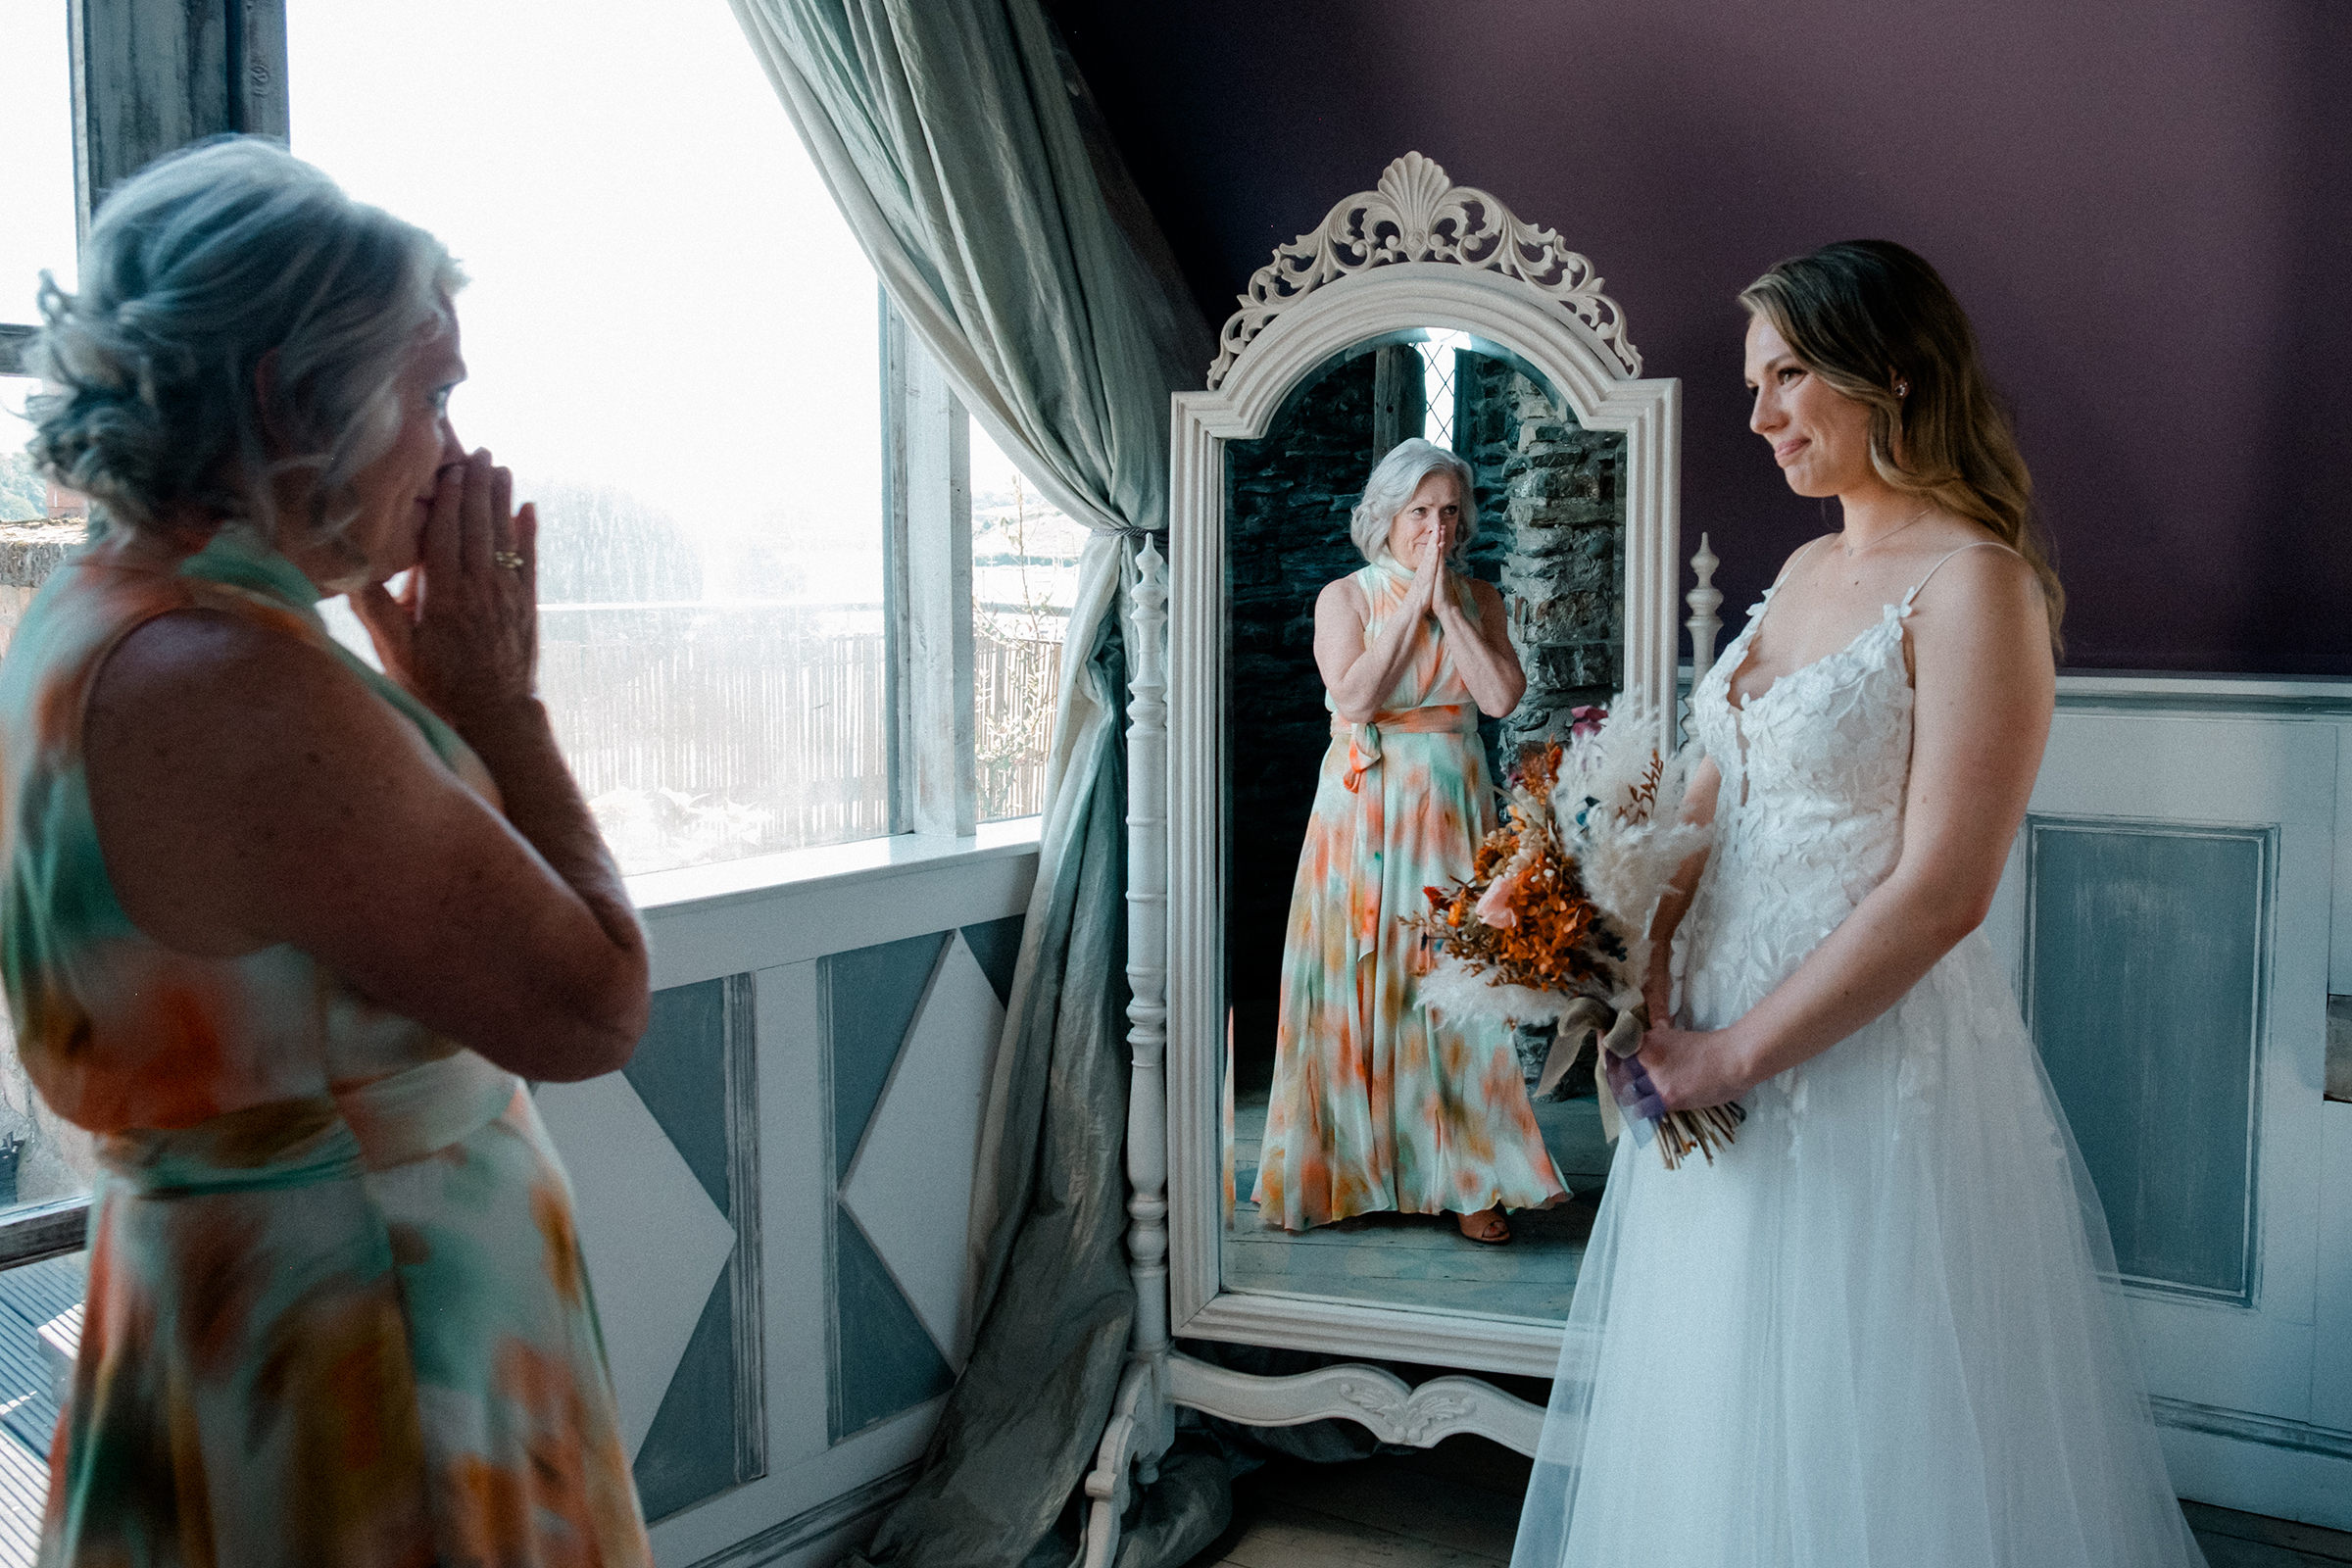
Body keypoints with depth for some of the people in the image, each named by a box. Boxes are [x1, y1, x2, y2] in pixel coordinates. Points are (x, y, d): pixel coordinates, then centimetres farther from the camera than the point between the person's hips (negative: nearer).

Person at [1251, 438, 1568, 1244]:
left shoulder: (1479, 598, 8)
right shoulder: (1344, 596, 1)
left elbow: (1502, 696, -7)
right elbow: (1353, 696, -14)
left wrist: (1446, 602, -9)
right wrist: (1412, 600, -11)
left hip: (1451, 806, 2)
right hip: (1365, 806, -2)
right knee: (1360, 977, 0)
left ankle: (1466, 1176, 7)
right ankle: (1350, 1167, 13)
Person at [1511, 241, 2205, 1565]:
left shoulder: (1976, 584, -15)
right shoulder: (1807, 571, 11)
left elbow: (1938, 894, -21)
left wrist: (1730, 1056, -17)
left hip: (1876, 1057, -8)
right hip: (1725, 1041, 8)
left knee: (1856, 1448, 8)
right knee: (1732, 1424, 21)